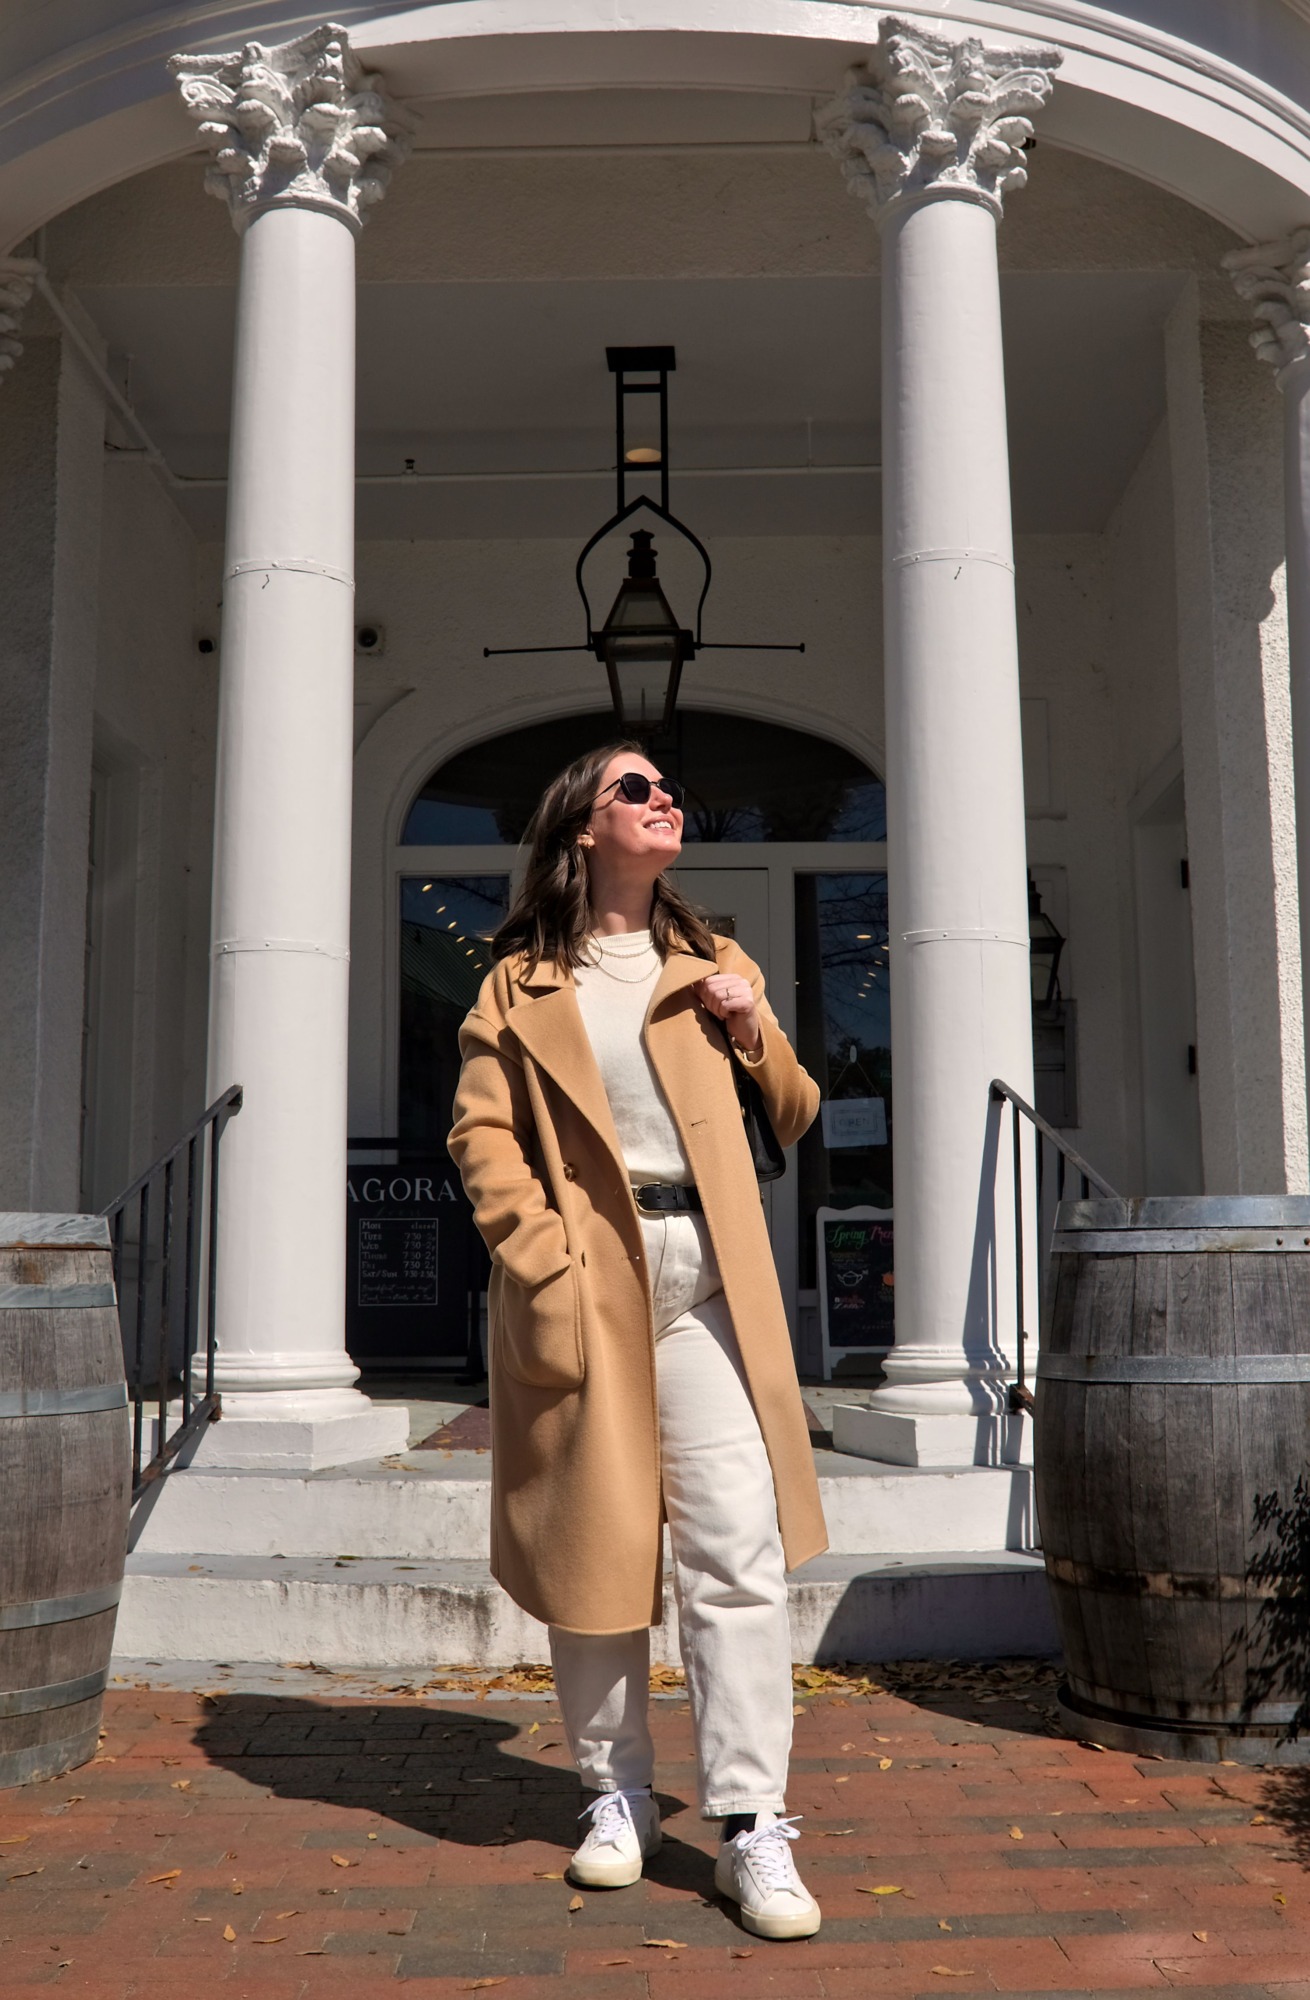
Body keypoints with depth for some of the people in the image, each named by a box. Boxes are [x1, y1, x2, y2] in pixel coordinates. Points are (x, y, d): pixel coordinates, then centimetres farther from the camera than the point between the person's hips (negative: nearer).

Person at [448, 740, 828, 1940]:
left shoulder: (713, 968, 17)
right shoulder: (521, 985, 8)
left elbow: (794, 1120, 20)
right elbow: (484, 1133, -1)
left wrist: (754, 1028, 1)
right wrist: (543, 1261, -14)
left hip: (703, 1276, 2)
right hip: (581, 1283, -1)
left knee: (738, 1551, -6)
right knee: (593, 1546, 6)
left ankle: (753, 1825, 0)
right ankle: (620, 1796, 23)